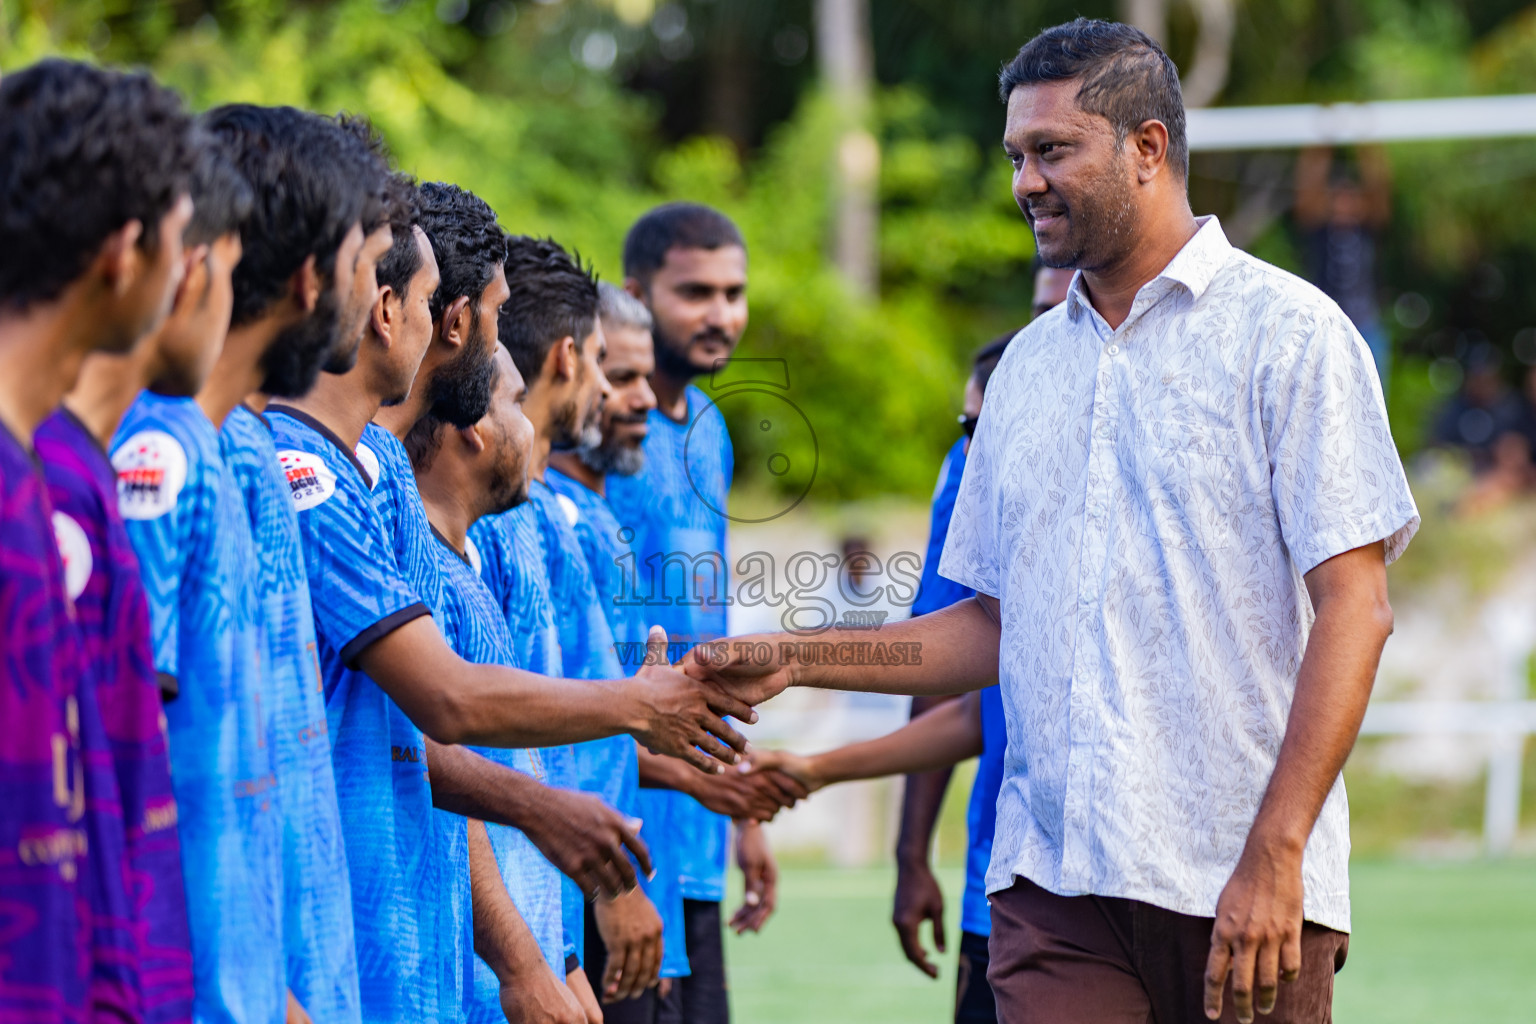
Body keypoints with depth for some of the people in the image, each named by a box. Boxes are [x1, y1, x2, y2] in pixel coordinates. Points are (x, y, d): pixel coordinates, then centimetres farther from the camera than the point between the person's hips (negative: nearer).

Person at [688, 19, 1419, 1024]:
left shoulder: (1286, 332, -2)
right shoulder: (1028, 365, 18)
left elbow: (1354, 609, -9)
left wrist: (1275, 854, -17)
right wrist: (791, 661, 11)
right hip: (1052, 879, 4)